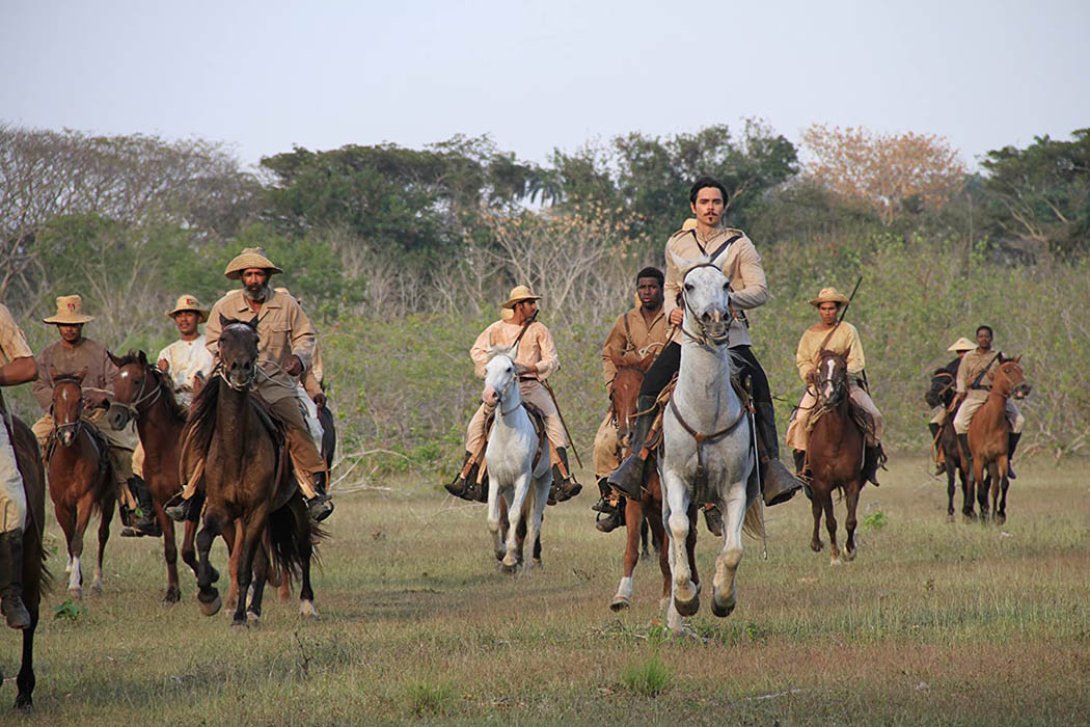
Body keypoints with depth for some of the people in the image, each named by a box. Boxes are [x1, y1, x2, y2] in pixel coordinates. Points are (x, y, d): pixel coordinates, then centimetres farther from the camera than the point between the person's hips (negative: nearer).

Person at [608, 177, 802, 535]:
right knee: (651, 385, -10)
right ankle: (636, 460, -2)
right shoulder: (677, 244, 11)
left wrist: (726, 298, -21)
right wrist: (672, 310, 3)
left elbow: (760, 291, -5)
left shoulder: (739, 245, 1)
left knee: (759, 389, -16)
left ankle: (772, 467, -10)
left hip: (730, 335, -2)